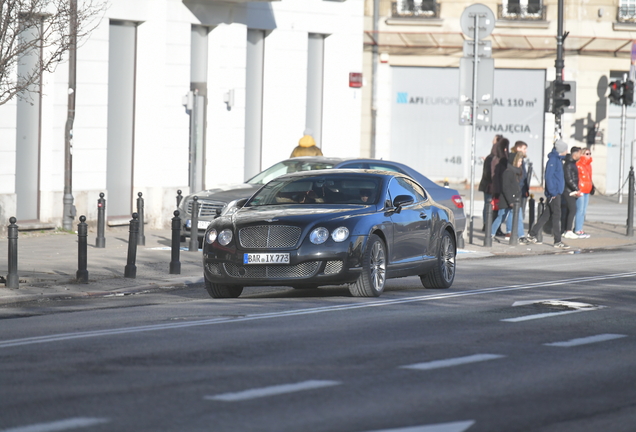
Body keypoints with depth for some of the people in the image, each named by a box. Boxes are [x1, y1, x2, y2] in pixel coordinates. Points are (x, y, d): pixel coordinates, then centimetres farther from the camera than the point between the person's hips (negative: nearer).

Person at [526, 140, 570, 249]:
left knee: (547, 215, 14)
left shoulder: (558, 159, 16)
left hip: (557, 193, 10)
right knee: (556, 216, -7)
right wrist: (552, 192, -21)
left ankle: (531, 235, 21)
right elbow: (549, 176, -19)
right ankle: (557, 241, -5)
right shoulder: (553, 160, -14)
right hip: (554, 193, -10)